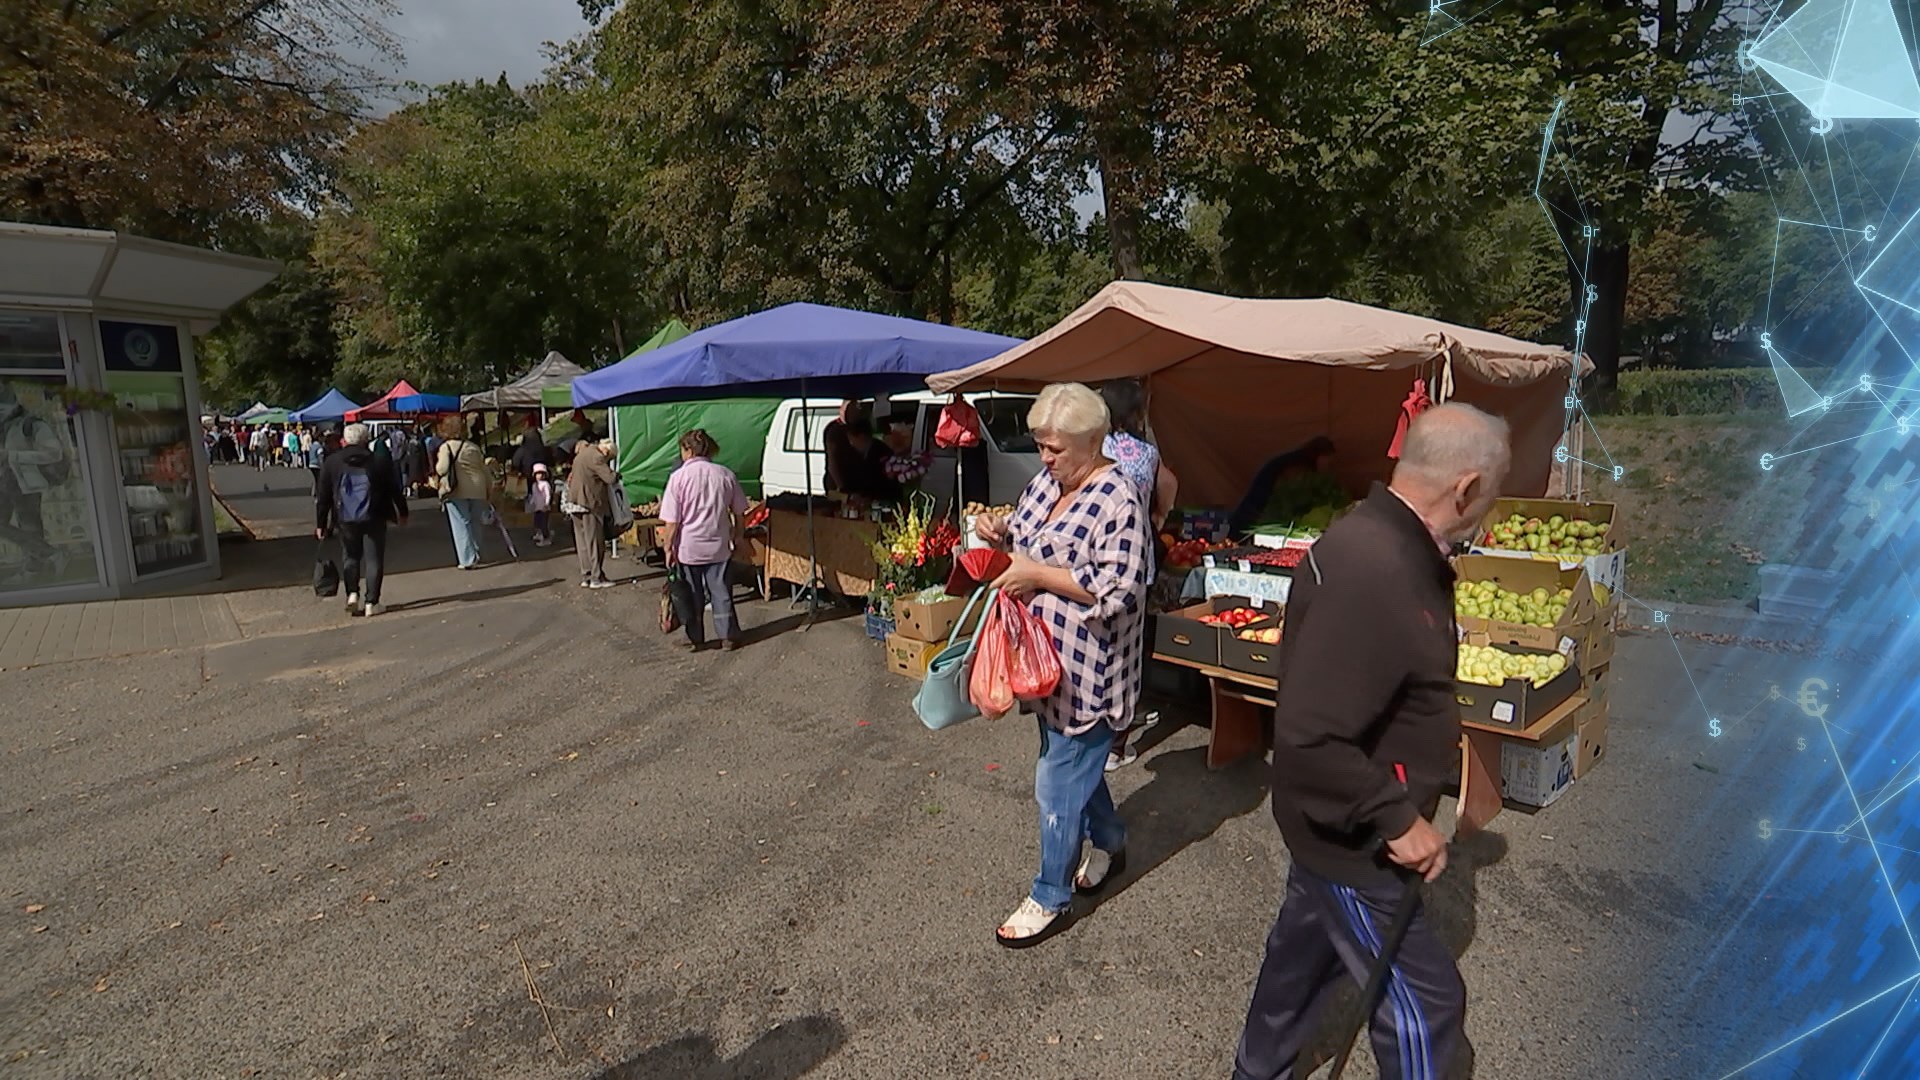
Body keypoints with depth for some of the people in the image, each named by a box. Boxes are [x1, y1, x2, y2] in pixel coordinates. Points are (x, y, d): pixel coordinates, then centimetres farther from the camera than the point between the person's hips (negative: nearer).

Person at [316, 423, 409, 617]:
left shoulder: (330, 462, 1)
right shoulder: (378, 460, -3)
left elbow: (322, 496, 3)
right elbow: (393, 490, 1)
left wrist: (320, 524, 8)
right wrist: (402, 512, 13)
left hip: (345, 519, 2)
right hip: (373, 518, -2)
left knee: (350, 557, 18)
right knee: (374, 560, 2)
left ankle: (352, 593, 2)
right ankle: (371, 602, 0)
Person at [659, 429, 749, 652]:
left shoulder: (679, 477, -11)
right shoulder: (726, 474, -1)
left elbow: (671, 521, -11)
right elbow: (740, 514, 7)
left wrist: (668, 548, -2)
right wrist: (738, 537, 19)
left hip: (688, 548, -2)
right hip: (719, 546, 2)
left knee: (692, 595, 11)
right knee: (721, 592, 11)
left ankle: (695, 639, 20)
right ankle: (728, 637, 15)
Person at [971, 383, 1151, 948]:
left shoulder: (1117, 502, -21)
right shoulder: (1046, 481, 5)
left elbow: (1118, 591, -26)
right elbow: (1026, 539, 18)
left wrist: (1038, 574, -26)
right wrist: (1000, 533, -5)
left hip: (1086, 671, -9)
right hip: (1049, 659, 9)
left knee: (1059, 782, 3)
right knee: (1076, 762, 24)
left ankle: (1050, 898, 22)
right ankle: (1110, 843, 48)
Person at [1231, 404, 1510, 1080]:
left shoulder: (1388, 545, 1)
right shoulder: (1371, 573, -32)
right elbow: (1310, 737, -34)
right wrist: (1396, 820, -23)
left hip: (1338, 826, 10)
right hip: (1354, 842, -10)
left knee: (1306, 952, 26)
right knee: (1424, 1001, 7)